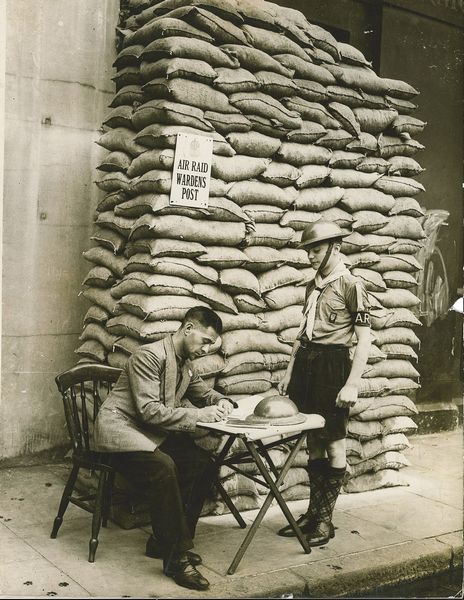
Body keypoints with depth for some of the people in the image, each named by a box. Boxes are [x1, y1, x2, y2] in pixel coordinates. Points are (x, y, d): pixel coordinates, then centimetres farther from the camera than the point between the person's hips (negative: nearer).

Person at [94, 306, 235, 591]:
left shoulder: (185, 363, 10)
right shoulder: (150, 356, -18)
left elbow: (203, 392, 24)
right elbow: (149, 410, -24)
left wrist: (221, 402, 0)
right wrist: (199, 415, -25)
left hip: (155, 432, 9)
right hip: (121, 429, -9)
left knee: (203, 464, -11)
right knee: (163, 466, -35)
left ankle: (165, 541, -1)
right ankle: (177, 557, -26)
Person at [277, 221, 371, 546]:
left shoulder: (351, 285, -8)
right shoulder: (313, 286, 14)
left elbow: (364, 338, -11)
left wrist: (352, 384, -17)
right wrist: (289, 372, 17)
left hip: (333, 366, -7)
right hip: (306, 364, 7)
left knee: (334, 443, 3)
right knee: (313, 443, 13)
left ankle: (326, 519, 12)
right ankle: (313, 512, 23)